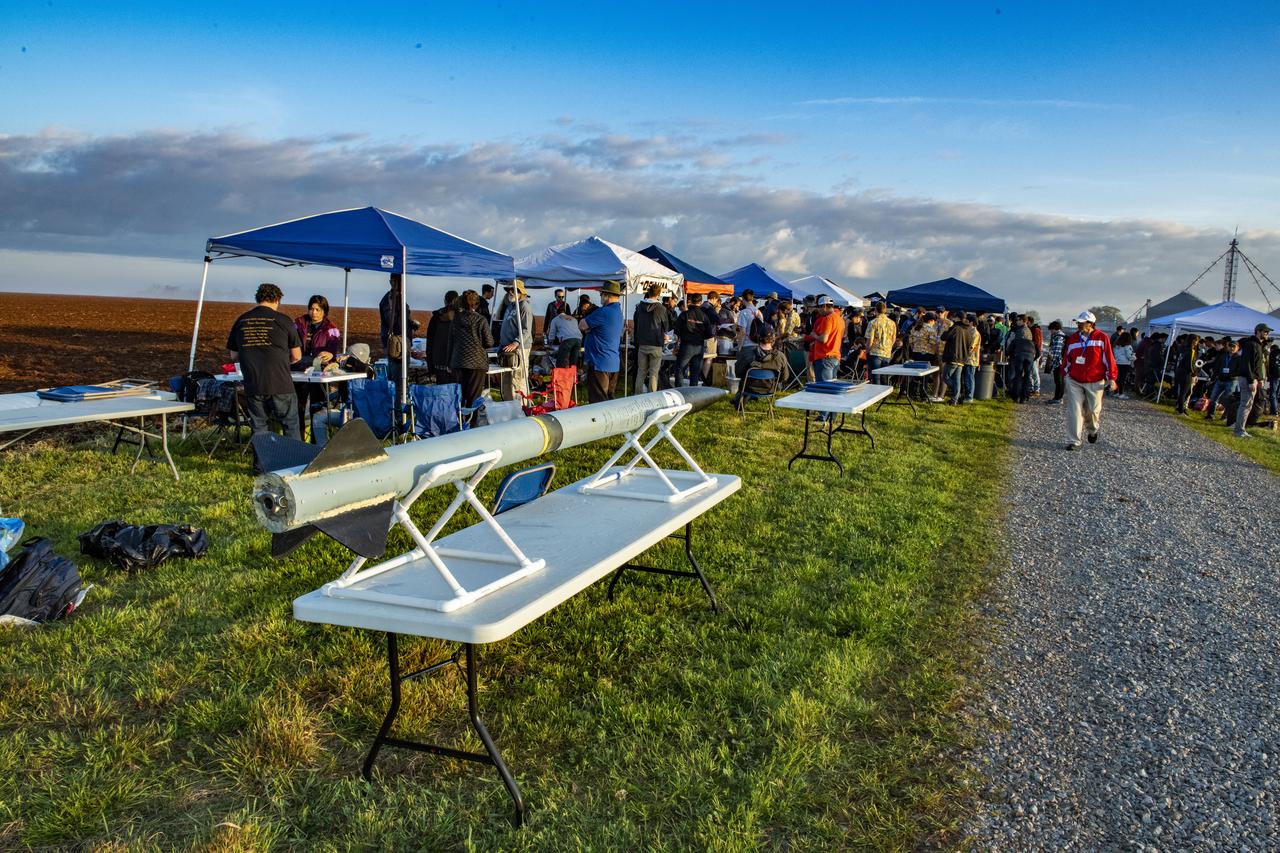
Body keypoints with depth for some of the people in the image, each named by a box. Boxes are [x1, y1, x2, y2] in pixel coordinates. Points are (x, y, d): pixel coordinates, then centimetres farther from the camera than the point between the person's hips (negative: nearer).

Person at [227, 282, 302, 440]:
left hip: (252, 386, 3)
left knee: (258, 429, 12)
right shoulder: (283, 320, -4)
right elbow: (296, 356, 2)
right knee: (291, 426, 8)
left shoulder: (241, 321, 5)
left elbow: (234, 356, 11)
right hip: (280, 385, -3)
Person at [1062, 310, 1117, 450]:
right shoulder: (1073, 339, 3)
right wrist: (1066, 374, 18)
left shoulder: (1102, 338, -6)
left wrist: (1111, 378, -5)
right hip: (1074, 382, 2)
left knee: (1094, 410, 9)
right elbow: (1067, 358, 14)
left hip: (1095, 383, -2)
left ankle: (1093, 430, 41)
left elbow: (1109, 358, -4)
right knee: (1074, 411, -7)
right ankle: (1073, 442, -3)